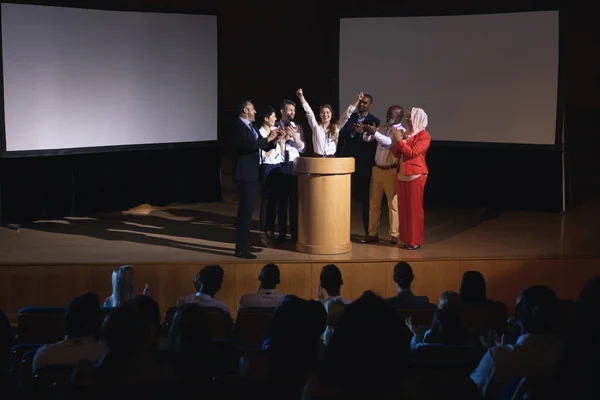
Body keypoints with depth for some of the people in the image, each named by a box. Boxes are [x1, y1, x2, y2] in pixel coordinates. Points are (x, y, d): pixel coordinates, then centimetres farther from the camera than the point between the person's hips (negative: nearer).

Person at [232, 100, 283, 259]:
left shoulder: (249, 126, 15)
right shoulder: (238, 126, -13)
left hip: (252, 174, 10)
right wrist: (268, 138, -18)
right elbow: (250, 145, -28)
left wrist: (274, 140, 2)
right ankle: (240, 249, -7)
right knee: (245, 211, -10)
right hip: (245, 175, -10)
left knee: (247, 210, 15)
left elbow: (264, 147, 19)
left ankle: (245, 244, 23)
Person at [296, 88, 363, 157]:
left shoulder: (336, 127, 11)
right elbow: (309, 112, -2)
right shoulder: (316, 126, 7)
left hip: (332, 158, 1)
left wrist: (357, 100, 3)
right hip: (317, 158, -1)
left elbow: (347, 113, 9)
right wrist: (301, 97, -11)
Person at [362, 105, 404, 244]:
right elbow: (366, 139, 7)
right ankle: (372, 234, 14)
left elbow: (390, 142, -25)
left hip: (391, 171, -6)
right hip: (377, 170, 6)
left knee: (393, 204, 1)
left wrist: (375, 133, -31)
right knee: (373, 203, 8)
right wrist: (368, 131, -14)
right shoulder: (381, 128, 11)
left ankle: (393, 236, 7)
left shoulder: (401, 131, -8)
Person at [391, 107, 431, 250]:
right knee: (403, 208, 6)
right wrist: (398, 140, -6)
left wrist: (400, 140, -13)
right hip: (402, 175, 7)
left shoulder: (424, 135, -6)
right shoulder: (405, 133, 14)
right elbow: (395, 153, 10)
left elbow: (412, 153, -16)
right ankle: (405, 239, 13)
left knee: (414, 208, -4)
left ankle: (415, 241, 2)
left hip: (415, 176, -7)